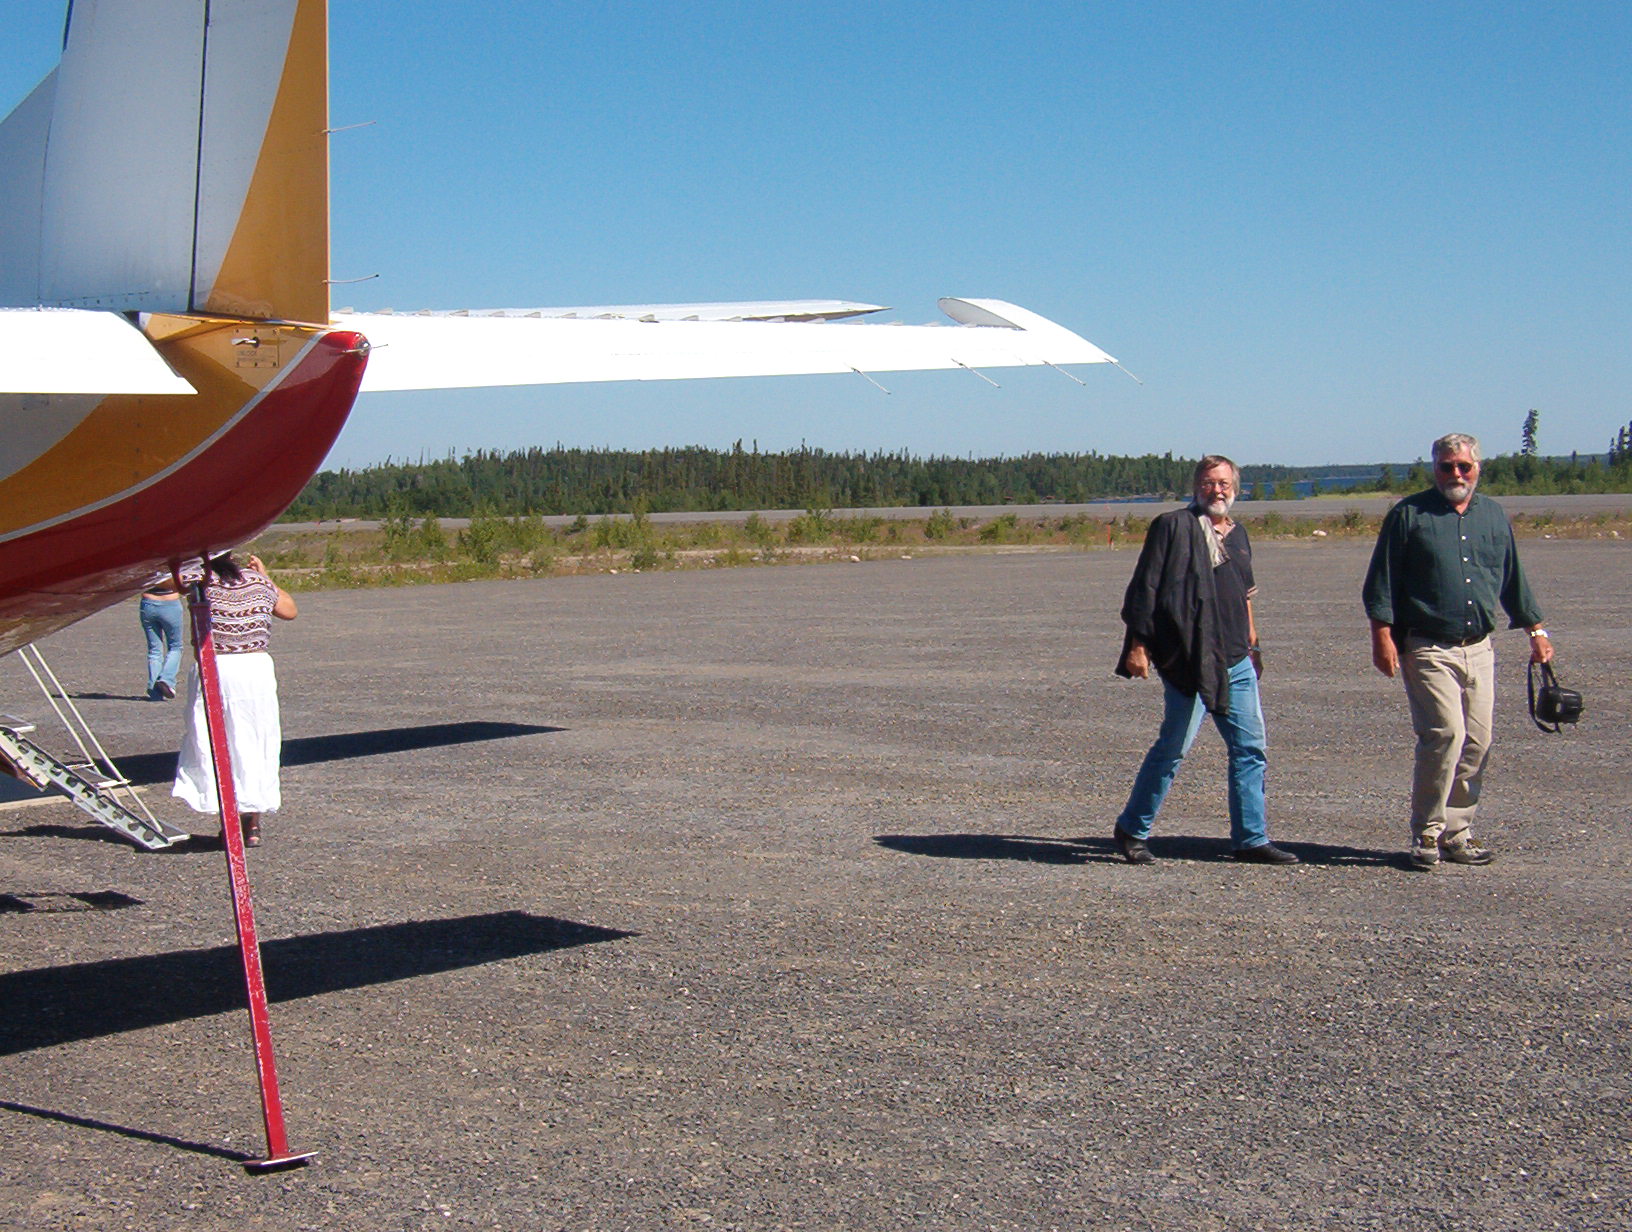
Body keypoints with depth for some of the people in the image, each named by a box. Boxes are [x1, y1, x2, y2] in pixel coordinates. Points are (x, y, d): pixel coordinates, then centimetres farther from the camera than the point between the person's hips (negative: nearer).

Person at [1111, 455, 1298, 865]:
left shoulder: (1238, 534, 17)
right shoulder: (1173, 527, -5)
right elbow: (1146, 588, -9)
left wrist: (1252, 644, 25)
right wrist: (1138, 644, -14)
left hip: (1236, 663, 7)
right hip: (1189, 661, -7)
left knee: (1250, 748, 6)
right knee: (1172, 749, -2)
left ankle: (1251, 839, 14)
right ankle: (1132, 830, 13)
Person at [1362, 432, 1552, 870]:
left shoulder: (1494, 516, 14)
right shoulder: (1409, 514, 0)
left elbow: (1513, 580, 23)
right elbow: (1381, 583, -2)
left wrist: (1536, 630, 20)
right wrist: (1382, 636, -11)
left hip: (1479, 649, 5)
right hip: (1428, 648, -5)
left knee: (1477, 742, 3)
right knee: (1446, 733, -16)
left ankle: (1456, 833, 13)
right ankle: (1426, 834, -5)